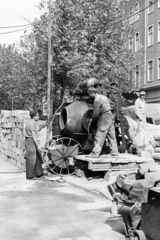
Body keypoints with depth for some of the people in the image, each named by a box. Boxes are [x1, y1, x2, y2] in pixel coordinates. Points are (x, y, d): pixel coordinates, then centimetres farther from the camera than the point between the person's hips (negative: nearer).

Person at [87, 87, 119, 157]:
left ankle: (95, 153, -5)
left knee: (99, 136, -6)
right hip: (110, 116, 9)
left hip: (104, 118, -9)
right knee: (112, 136, 12)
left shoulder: (97, 100, -14)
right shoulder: (104, 97, 14)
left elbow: (96, 113, -14)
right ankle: (115, 152, 16)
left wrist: (92, 119, 6)